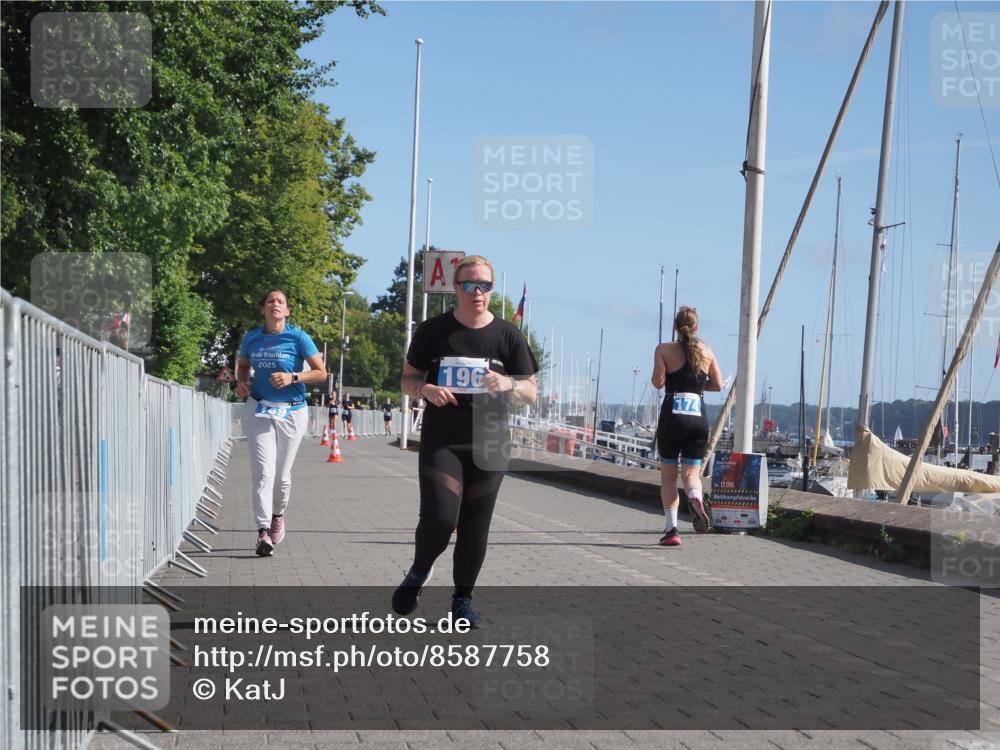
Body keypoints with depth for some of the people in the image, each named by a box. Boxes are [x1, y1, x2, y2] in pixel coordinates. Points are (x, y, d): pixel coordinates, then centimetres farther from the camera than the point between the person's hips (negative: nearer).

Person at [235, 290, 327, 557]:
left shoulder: (298, 337, -5)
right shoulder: (252, 338, 4)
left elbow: (321, 372, -4)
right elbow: (242, 365, 23)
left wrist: (292, 377, -18)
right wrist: (242, 382, 1)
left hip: (291, 412, -1)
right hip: (258, 411, 1)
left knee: (282, 474, 9)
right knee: (263, 472, -12)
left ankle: (278, 515, 37)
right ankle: (263, 530, -14)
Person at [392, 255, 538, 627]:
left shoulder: (507, 335, 2)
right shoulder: (433, 330, 1)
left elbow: (530, 394, 4)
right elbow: (407, 380, 9)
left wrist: (507, 384, -18)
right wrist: (427, 390, -14)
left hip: (489, 444, 1)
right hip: (441, 441, -1)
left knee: (475, 528, 5)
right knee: (439, 519, -14)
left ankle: (463, 599, 22)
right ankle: (418, 573, 16)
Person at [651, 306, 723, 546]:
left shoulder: (664, 350, 0)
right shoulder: (706, 351, 9)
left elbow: (658, 382, -9)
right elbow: (718, 384, 9)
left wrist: (674, 381, 12)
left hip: (672, 416, -2)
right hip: (699, 418, 2)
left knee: (668, 476, 9)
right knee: (691, 473, 7)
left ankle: (672, 528, -1)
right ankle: (695, 499, -28)